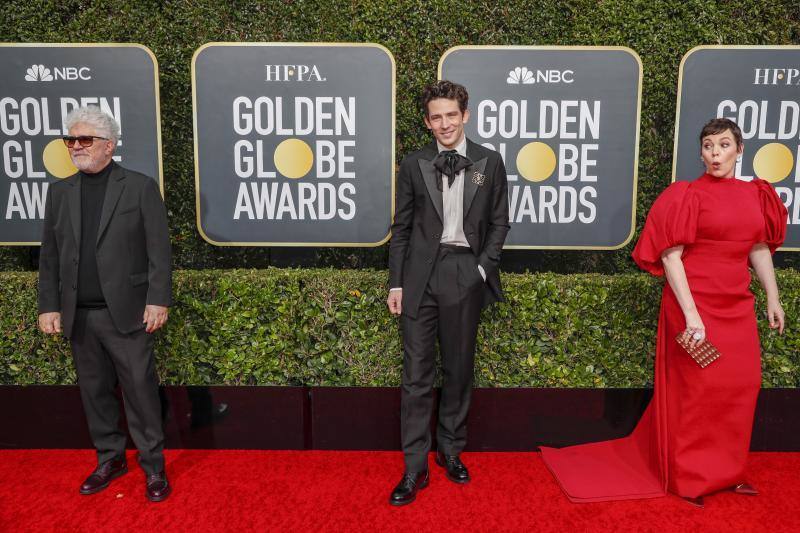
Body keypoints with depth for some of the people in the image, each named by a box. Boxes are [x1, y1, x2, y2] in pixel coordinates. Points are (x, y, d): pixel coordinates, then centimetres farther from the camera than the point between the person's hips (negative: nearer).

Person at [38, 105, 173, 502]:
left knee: (140, 390, 1)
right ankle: (110, 459, 29)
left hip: (126, 312, -4)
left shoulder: (140, 187, -1)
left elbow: (158, 250, -6)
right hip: (79, 315, 5)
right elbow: (49, 255, 11)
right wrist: (48, 306, 5)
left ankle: (153, 466, 14)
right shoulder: (59, 192, 12)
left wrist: (157, 300, -12)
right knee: (94, 391, 13)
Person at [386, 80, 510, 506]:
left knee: (458, 368, 12)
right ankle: (415, 468, 9)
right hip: (421, 275, 0)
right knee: (416, 372, 0)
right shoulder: (413, 165, 5)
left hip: (466, 275, 1)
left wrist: (483, 267, -4)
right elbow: (401, 227, 6)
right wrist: (395, 283, 2)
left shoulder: (489, 162, 5)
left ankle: (451, 450, 30)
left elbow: (499, 222, 8)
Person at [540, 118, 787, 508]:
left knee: (741, 385, 10)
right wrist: (691, 314, -21)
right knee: (695, 388, 3)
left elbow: (760, 249, 16)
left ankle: (725, 469, 29)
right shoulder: (688, 195, -10)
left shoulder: (755, 194, 8)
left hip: (737, 306, 6)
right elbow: (669, 255, -16)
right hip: (695, 303, -6)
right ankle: (689, 477, 20)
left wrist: (773, 298, 14)